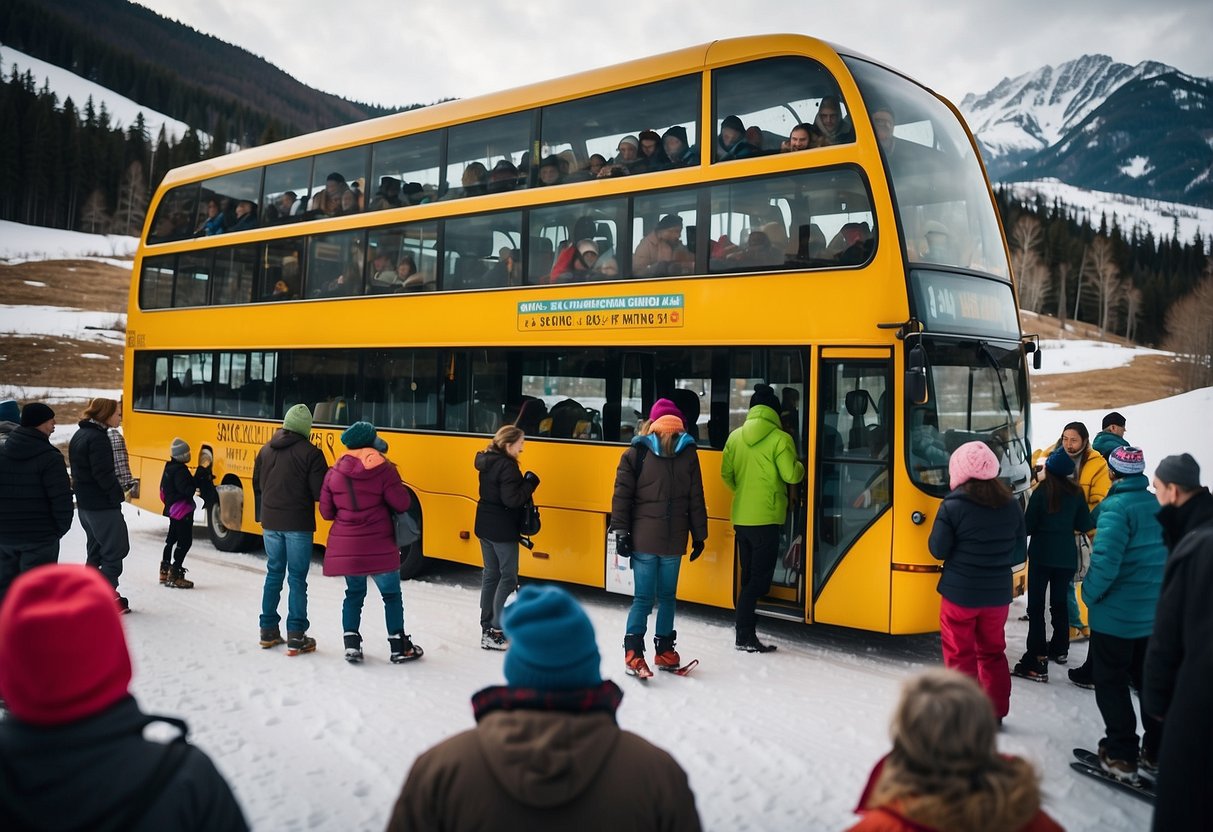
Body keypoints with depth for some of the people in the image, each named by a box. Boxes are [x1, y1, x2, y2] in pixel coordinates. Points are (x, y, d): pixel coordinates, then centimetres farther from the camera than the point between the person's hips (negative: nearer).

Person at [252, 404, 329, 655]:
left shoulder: (266, 450, 7)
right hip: (298, 524, -5)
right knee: (297, 579, 0)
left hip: (270, 523, 6)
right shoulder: (310, 453, -13)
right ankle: (296, 637, 1)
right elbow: (320, 492, -15)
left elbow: (257, 486, 16)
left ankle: (268, 631, 22)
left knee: (274, 574, 17)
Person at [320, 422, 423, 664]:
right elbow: (402, 504, -11)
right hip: (379, 547, -4)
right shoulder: (383, 469, -11)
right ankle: (399, 647, 13)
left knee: (354, 593, 19)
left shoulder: (334, 472, 2)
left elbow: (326, 511, 5)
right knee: (391, 595, 10)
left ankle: (351, 643, 10)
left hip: (345, 547, 4)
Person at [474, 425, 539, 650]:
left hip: (485, 526, 9)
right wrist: (530, 483, -13)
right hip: (502, 530, -9)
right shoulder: (507, 466, -19)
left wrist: (523, 483, 7)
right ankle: (495, 633, -3)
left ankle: (487, 626, 21)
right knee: (508, 577, -2)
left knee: (491, 574, 15)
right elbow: (512, 499, -25)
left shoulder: (487, 461, 9)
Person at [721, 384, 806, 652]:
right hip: (765, 517, -6)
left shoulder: (735, 437, 6)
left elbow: (726, 475, 9)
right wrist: (800, 467, 8)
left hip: (740, 517, 6)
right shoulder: (780, 439, -10)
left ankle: (746, 634, 17)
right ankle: (745, 636, -5)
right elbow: (791, 475, -13)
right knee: (760, 578, -1)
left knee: (748, 576, 15)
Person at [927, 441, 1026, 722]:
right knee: (993, 653, 20)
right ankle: (996, 712, 28)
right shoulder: (1011, 504, -1)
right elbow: (1020, 552, 7)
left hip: (959, 593, -4)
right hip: (998, 594, 5)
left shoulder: (953, 506, -16)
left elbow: (938, 550, -10)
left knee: (960, 656, 8)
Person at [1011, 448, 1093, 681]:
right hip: (1067, 557, 5)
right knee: (1060, 603, 22)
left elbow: (1028, 526, -10)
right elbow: (1084, 525, 4)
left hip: (1042, 555, -5)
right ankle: (1059, 649, 38)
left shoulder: (1041, 492, -13)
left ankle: (1036, 662, -11)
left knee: (1036, 606, -4)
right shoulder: (1076, 493, 0)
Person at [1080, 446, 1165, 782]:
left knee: (1110, 681, 7)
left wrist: (1090, 594, -10)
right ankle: (1158, 751, 24)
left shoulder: (1116, 508, -20)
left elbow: (1105, 560, -26)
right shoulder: (1159, 506, 1)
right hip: (1154, 615, 6)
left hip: (1115, 614, -6)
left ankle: (1121, 755, 9)